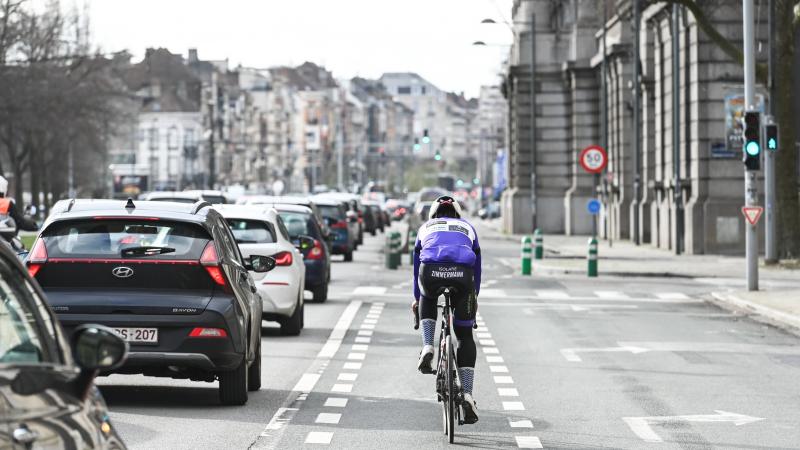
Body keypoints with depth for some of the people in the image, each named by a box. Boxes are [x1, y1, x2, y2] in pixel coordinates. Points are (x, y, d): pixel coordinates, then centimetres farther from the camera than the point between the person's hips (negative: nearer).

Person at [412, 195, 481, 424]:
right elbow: (477, 267, 41)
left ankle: (427, 348, 13)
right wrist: (474, 297, 54)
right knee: (465, 335, 14)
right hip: (462, 275, 0)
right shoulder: (467, 228, 35)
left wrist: (416, 298, 55)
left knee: (428, 301, 37)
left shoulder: (426, 228, 35)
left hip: (431, 272, 0)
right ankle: (467, 395, 2)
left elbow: (417, 265, 43)